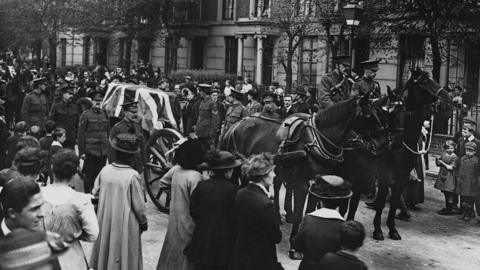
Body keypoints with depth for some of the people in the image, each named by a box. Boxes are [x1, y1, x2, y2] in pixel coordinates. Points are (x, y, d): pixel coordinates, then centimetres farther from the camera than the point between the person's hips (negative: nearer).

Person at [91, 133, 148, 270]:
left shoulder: (105, 170, -9)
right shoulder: (133, 176, -21)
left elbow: (95, 193, 4)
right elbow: (138, 204, -14)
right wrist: (143, 221, 2)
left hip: (105, 220, 4)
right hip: (125, 222, -4)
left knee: (106, 248, 22)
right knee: (124, 252, 11)